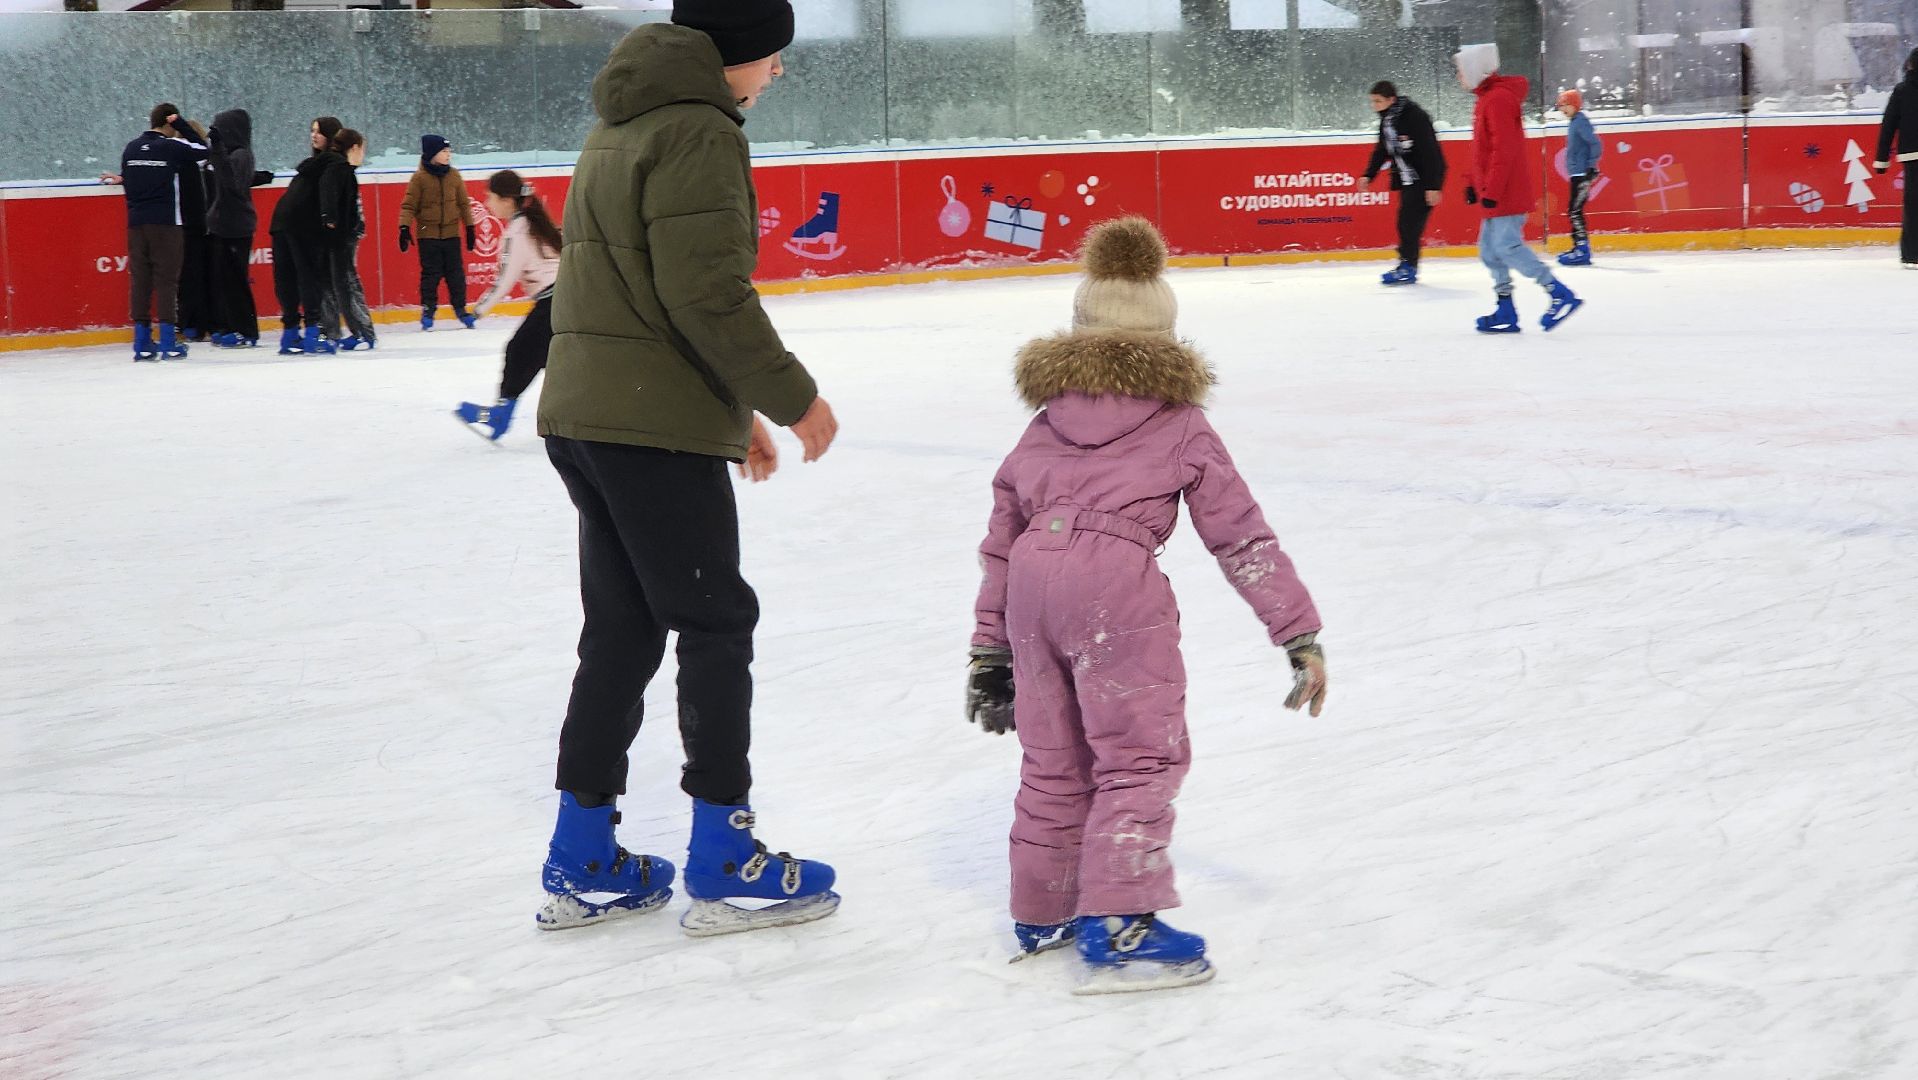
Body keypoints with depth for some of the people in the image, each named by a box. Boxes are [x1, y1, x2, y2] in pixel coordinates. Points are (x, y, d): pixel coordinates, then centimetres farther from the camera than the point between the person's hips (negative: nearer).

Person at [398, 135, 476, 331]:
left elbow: (464, 203, 10)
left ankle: (460, 309, 15)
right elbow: (409, 205, -6)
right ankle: (427, 311, 11)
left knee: (456, 273, 5)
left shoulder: (454, 176, 4)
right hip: (428, 234, -3)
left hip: (451, 234, 3)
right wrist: (405, 227, -16)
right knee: (430, 274, 1)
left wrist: (470, 227, 8)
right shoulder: (419, 177, -6)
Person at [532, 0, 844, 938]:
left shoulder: (619, 127, 19)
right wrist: (791, 397, -9)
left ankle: (582, 862, 18)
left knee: (621, 630, 14)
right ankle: (724, 866, 5)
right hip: (655, 424, -9)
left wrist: (737, 412, 23)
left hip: (581, 415, 9)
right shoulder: (697, 132, -13)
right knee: (717, 622, 0)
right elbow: (708, 294, -20)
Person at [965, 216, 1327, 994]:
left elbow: (1000, 539, 24)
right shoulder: (1180, 425, 15)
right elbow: (1242, 537, 11)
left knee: (1054, 761, 18)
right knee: (1142, 754, 1)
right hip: (1115, 581, -5)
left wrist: (989, 651, 29)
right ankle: (1118, 926, -6)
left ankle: (1042, 915, 29)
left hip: (1032, 580, 5)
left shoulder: (1044, 426, 25)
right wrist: (1300, 633, 12)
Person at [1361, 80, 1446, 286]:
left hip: (1426, 177, -9)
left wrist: (1433, 186, -25)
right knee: (1404, 223, 7)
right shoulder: (1386, 120, 7)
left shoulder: (1415, 117, -21)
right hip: (1407, 179, 9)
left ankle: (1407, 266, -10)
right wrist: (1369, 175, 7)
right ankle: (1408, 266, 13)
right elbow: (1382, 151, 18)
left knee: (1411, 220, -13)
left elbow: (1429, 152, -23)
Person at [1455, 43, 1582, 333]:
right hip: (1496, 195, 10)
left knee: (1507, 246, -15)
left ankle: (1560, 294, -13)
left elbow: (1504, 149, -22)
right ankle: (1505, 313, 13)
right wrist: (1476, 185, 24)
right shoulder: (1486, 98, 18)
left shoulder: (1498, 99, -15)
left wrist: (1491, 190, -23)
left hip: (1507, 194, -10)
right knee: (1490, 250, 10)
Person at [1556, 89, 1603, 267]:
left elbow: (1596, 144, -20)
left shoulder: (1581, 122, -13)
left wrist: (1592, 166, -20)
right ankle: (1579, 246, 15)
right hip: (1577, 174, 10)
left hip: (1582, 174, -10)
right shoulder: (1575, 122, 16)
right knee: (1573, 211, 11)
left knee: (1575, 210, -11)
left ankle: (1583, 250, -12)